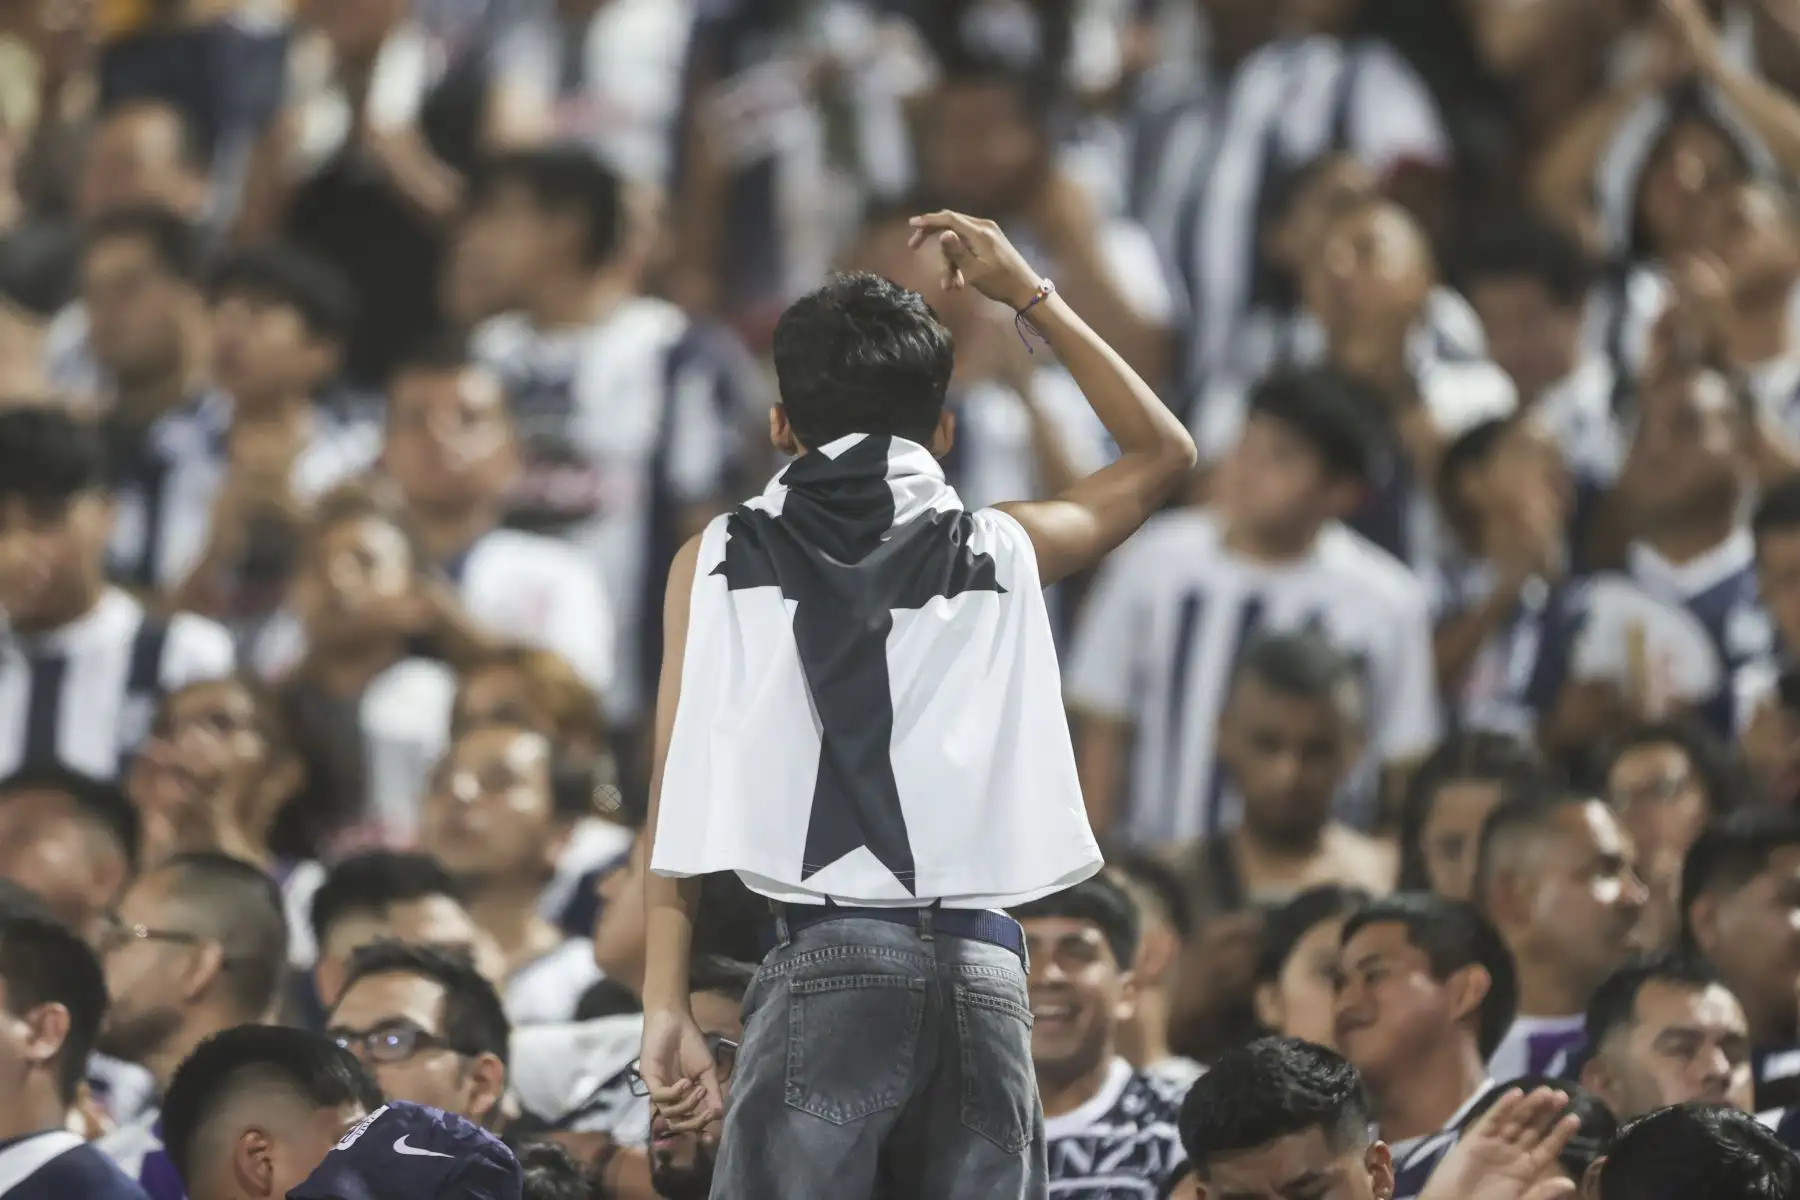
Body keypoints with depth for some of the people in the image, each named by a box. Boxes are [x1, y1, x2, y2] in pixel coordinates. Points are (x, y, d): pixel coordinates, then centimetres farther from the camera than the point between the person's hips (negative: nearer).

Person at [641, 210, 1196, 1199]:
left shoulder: (719, 561, 12)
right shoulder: (1000, 552, 15)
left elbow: (679, 795, 4)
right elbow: (1164, 454, 33)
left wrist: (666, 1007, 1)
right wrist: (1031, 297, 36)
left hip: (828, 962, -2)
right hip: (981, 970, 2)